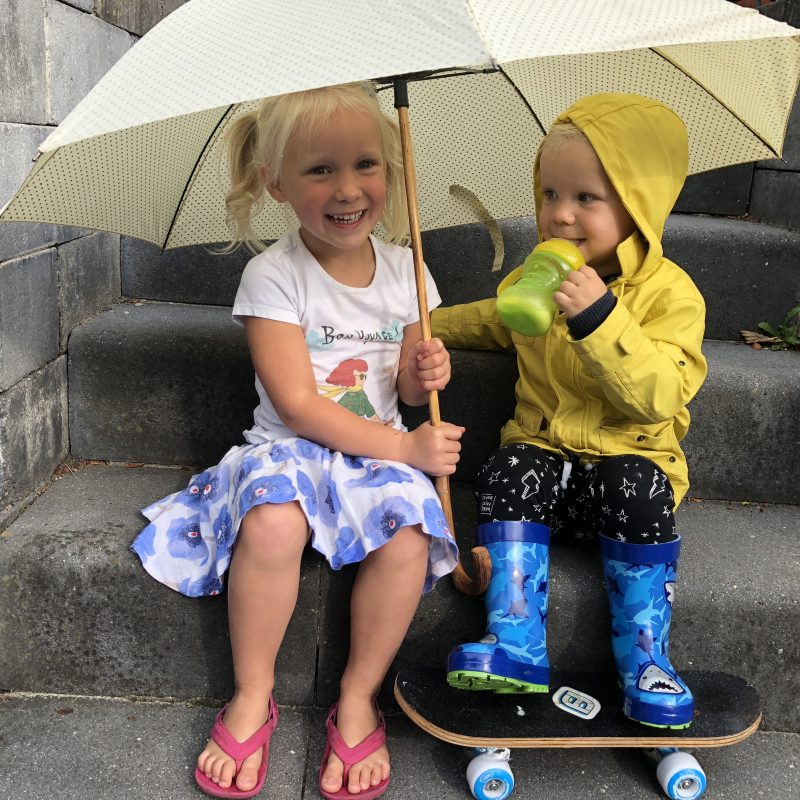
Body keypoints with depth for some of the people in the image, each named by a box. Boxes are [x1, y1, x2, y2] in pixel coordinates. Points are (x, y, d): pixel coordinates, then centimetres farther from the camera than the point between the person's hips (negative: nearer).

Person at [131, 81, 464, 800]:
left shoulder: (403, 269, 5)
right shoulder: (273, 276, -8)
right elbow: (298, 405, -14)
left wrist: (423, 374, -10)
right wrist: (405, 447, -19)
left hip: (384, 451, 3)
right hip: (290, 447, -3)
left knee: (407, 537, -28)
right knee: (272, 523, -35)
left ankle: (358, 700, -4)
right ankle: (253, 696, -9)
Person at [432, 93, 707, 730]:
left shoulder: (669, 294, -10)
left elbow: (657, 396, -24)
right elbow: (495, 322, 30)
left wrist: (599, 318, -33)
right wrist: (429, 324, 22)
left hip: (629, 457, -3)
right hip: (544, 449, 4)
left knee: (635, 488, -33)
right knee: (508, 473, -26)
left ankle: (645, 656, -17)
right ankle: (518, 645, -24)